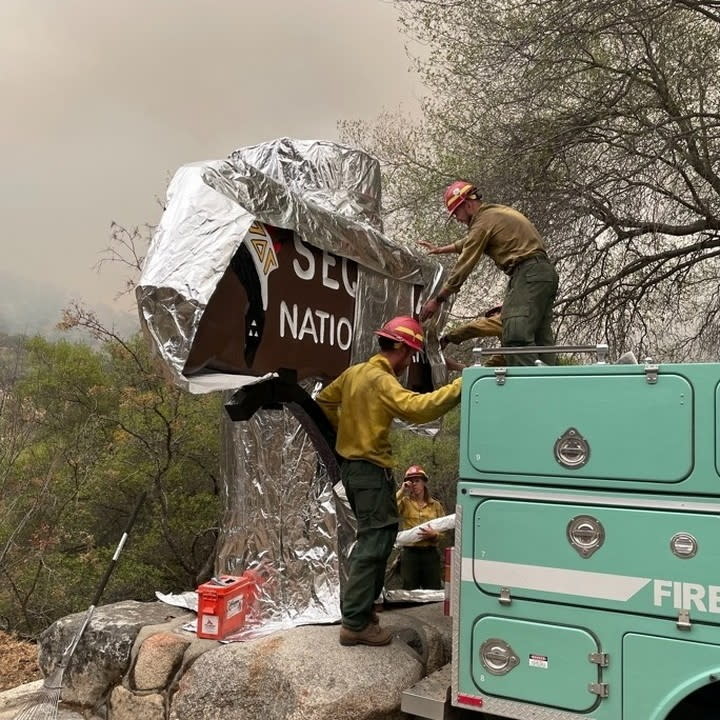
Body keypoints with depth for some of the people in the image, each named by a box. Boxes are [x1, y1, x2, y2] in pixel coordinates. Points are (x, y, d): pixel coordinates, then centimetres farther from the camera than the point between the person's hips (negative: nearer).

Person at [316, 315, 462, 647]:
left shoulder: (354, 372, 9)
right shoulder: (381, 380, -19)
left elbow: (325, 399, 22)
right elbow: (417, 407, -33)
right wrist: (460, 385, -32)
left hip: (351, 465, 10)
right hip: (371, 470, -10)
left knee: (371, 538, 21)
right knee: (375, 542, -4)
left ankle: (355, 604, 30)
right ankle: (355, 624, 0)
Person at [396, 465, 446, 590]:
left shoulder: (435, 505, 8)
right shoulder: (405, 502, 4)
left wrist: (434, 534, -14)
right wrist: (402, 491, -13)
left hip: (430, 553, 1)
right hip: (410, 553, -1)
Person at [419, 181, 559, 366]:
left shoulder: (483, 221, -5)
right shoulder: (498, 211, 24)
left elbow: (464, 266, -5)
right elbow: (470, 242, 42)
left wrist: (437, 300, 2)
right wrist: (440, 250, 51)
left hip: (528, 274, -10)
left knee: (516, 337, -20)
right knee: (541, 338, 6)